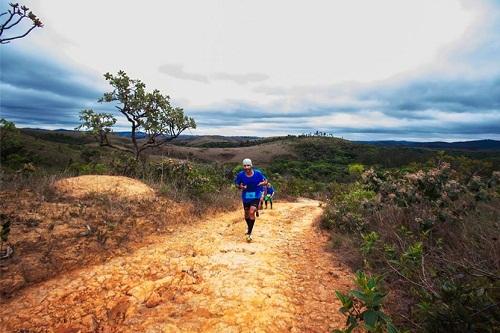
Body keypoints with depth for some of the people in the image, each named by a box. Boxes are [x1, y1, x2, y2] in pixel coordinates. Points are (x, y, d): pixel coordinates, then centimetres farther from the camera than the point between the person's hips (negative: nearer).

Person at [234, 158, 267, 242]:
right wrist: (240, 187, -22)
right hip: (246, 197, 2)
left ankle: (249, 233, -7)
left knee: (251, 212, -19)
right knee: (247, 214, 17)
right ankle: (249, 226, 49)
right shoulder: (240, 175, -13)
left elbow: (265, 181, -1)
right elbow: (236, 184, 1)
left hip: (256, 196, -2)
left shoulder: (258, 173, -14)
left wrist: (263, 183, -25)